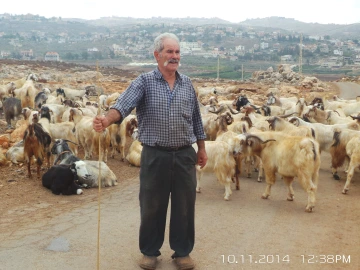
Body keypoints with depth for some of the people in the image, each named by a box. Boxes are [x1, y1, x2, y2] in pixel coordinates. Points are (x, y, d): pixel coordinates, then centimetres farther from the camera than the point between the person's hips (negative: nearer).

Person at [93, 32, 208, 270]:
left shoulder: (187, 84, 8)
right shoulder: (144, 82, -4)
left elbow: (196, 118, 14)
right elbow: (124, 103, -20)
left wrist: (202, 148, 15)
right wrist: (107, 120, -40)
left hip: (185, 155, 3)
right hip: (155, 155, -2)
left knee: (185, 206, 10)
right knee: (152, 206, 9)